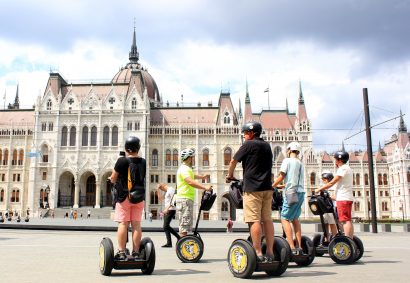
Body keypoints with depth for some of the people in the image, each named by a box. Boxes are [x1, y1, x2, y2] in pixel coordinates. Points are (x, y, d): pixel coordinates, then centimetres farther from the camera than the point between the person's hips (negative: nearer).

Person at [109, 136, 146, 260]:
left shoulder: (122, 161, -9)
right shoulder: (143, 162, 3)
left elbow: (113, 179, -2)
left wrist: (112, 178, 21)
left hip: (124, 196, -3)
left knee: (123, 224, -1)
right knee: (136, 224, 4)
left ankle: (121, 252, -2)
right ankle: (136, 252, 7)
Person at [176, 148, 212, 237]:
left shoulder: (187, 168, 21)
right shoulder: (184, 169, -14)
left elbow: (192, 175, 44)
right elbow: (191, 182, -29)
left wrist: (202, 177, 56)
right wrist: (205, 188, -33)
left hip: (188, 199, 11)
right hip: (184, 199, -11)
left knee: (186, 222, 14)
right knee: (185, 223, -11)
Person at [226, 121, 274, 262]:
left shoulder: (248, 144, -3)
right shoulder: (267, 146, 16)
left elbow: (233, 161, 3)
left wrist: (229, 176, 18)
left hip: (252, 187, -7)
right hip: (267, 187, 7)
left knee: (254, 220, -7)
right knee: (267, 219, 8)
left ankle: (258, 253, -9)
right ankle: (270, 252, 10)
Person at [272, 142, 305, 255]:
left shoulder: (287, 160, -3)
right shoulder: (300, 163, 17)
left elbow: (281, 177, -7)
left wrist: (272, 186, 1)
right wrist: (284, 185, 28)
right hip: (300, 193, 8)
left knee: (284, 219, -5)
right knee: (295, 219, 16)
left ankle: (292, 248, -13)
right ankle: (299, 247, 15)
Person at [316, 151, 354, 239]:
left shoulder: (343, 168, -10)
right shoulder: (347, 168, 22)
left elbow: (332, 183, -12)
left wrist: (319, 189, -5)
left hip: (343, 198, -10)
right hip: (347, 198, 10)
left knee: (345, 220, -12)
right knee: (347, 220, 10)